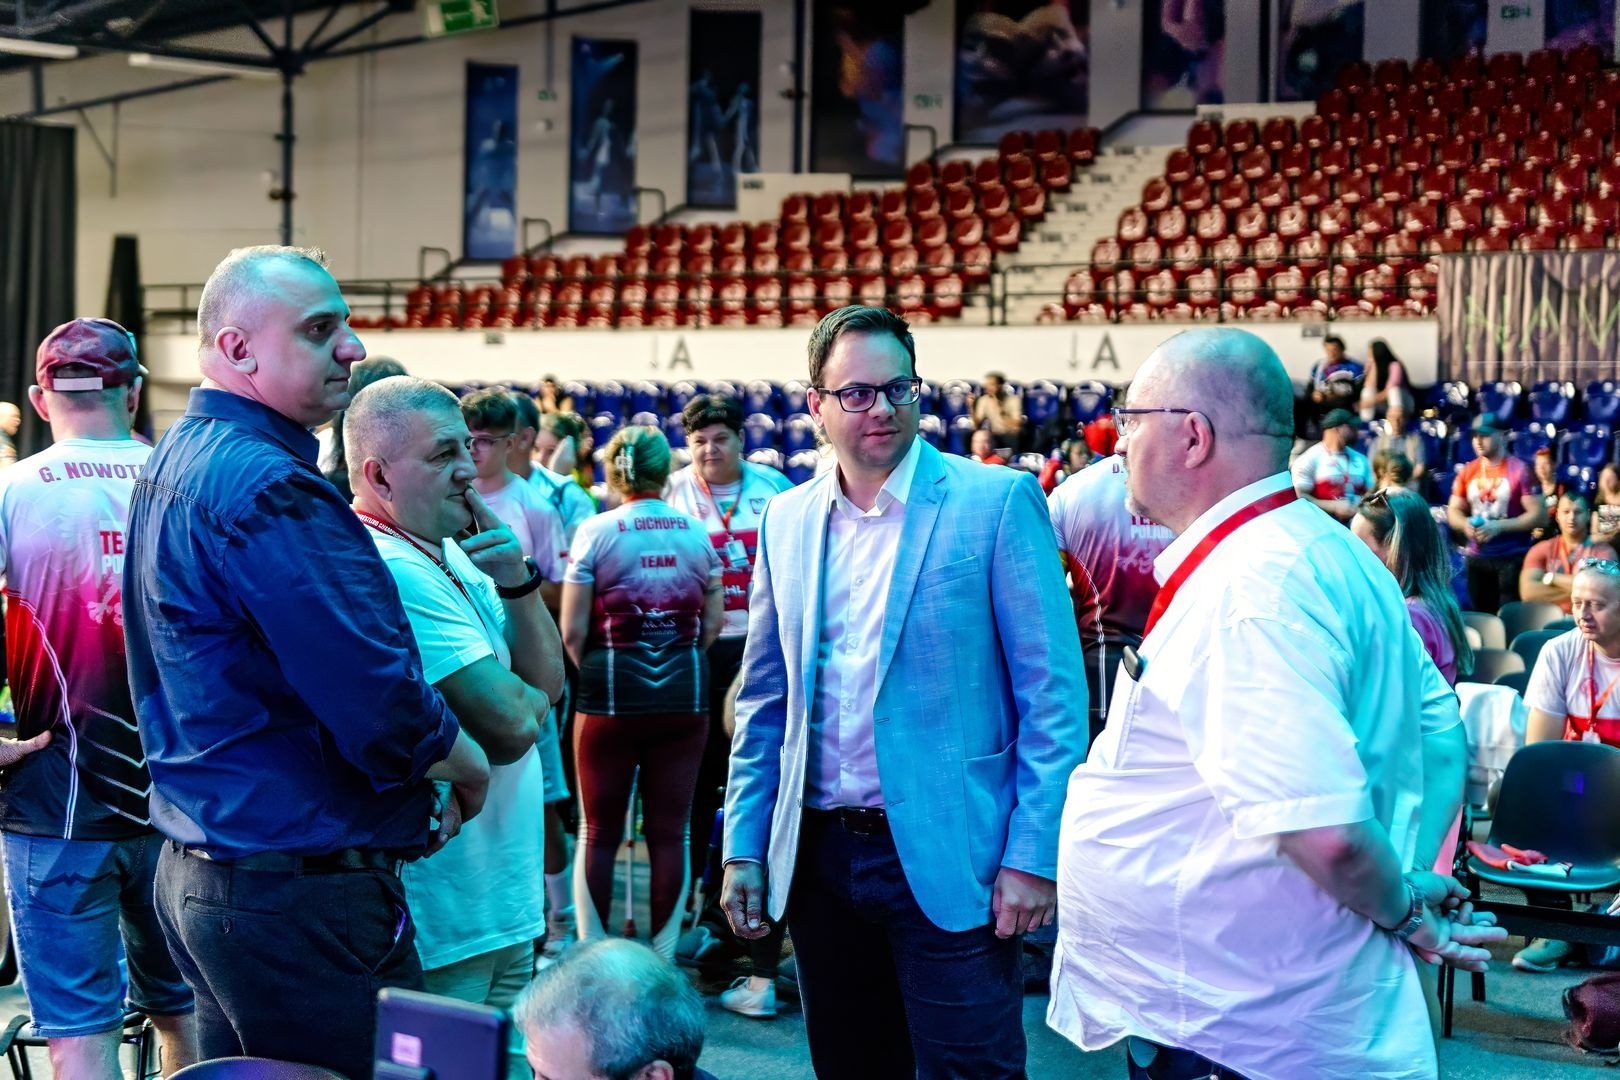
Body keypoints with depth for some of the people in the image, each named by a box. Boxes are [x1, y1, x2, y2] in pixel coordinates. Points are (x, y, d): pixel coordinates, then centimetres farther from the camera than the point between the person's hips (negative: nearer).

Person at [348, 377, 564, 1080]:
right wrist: (528, 697, 0)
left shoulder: (452, 555, 12)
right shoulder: (390, 570, -20)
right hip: (441, 921, -10)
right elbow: (512, 718, -23)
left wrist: (517, 578, -5)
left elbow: (547, 680, 9)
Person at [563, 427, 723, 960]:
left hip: (610, 696, -2)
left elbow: (572, 631, -7)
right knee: (669, 833, 8)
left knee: (599, 833, 8)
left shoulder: (595, 531, -5)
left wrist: (593, 675, 10)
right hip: (685, 697, 2)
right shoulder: (696, 532, 3)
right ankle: (663, 956, 13)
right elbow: (713, 622, 5)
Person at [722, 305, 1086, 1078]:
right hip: (818, 857, 5)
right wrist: (743, 845, 7)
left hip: (945, 859, -5)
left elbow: (1051, 692, -8)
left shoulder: (998, 502, -7)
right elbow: (765, 700, 12)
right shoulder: (786, 521, 7)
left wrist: (1034, 854, -13)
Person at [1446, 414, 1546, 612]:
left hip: (1512, 559, -5)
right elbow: (1453, 511, 15)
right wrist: (1465, 524, -9)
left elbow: (1539, 516, -11)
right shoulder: (1467, 472, 8)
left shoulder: (1520, 470, -8)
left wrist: (1499, 526, -19)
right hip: (1476, 558, 5)